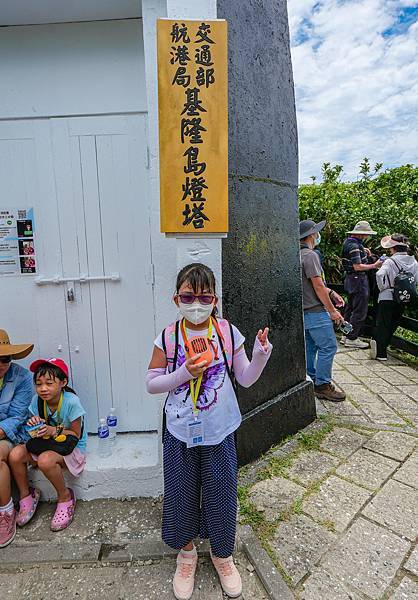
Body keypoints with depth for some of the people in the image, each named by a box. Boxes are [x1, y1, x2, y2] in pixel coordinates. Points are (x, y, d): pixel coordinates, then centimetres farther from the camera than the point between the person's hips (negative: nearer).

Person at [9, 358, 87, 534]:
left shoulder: (71, 402, -23)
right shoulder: (37, 400, -7)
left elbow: (76, 434, -15)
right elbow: (40, 433, 5)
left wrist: (54, 430, -28)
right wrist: (34, 424, -17)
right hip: (45, 445, 6)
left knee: (45, 460, -34)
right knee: (15, 454, -18)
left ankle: (65, 496, -5)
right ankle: (26, 495, 7)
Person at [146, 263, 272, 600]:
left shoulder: (228, 333, -9)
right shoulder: (169, 337, -10)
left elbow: (245, 379, -4)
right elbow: (152, 384, -6)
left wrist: (260, 356, -22)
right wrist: (182, 374, -22)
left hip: (219, 432, 0)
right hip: (180, 432, 0)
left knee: (221, 494, 16)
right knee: (181, 494, 17)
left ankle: (222, 554, 46)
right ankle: (187, 552, 48)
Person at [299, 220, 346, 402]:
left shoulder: (300, 254, 15)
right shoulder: (310, 255, -17)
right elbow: (318, 286, -19)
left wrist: (332, 293, 15)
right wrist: (332, 310, -13)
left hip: (305, 311, 10)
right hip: (315, 311, -10)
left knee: (310, 347, 16)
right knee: (328, 346, -5)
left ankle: (312, 381, 26)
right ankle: (323, 385, 2)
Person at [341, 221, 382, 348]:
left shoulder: (349, 241, 11)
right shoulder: (354, 246, -20)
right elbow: (358, 266, -25)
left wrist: (363, 251, 17)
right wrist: (374, 265, -17)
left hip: (351, 278, 11)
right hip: (358, 280, -11)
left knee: (350, 308, 16)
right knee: (360, 311, -5)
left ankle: (346, 335, 24)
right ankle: (351, 339, 0)